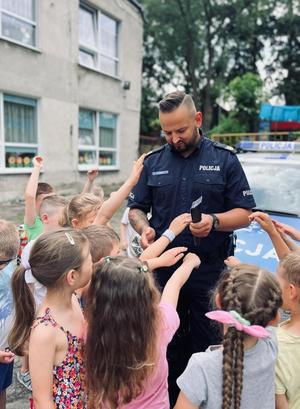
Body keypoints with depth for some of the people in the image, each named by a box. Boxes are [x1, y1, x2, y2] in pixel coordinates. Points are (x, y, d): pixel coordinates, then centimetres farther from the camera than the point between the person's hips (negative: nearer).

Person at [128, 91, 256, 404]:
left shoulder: (224, 160, -2)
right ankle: (169, 398, 39)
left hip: (210, 271, -2)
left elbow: (244, 213, -3)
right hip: (164, 269, 3)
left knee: (206, 343, 11)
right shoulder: (153, 162, 5)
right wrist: (144, 228, -12)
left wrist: (214, 221, -22)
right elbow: (136, 209, 10)